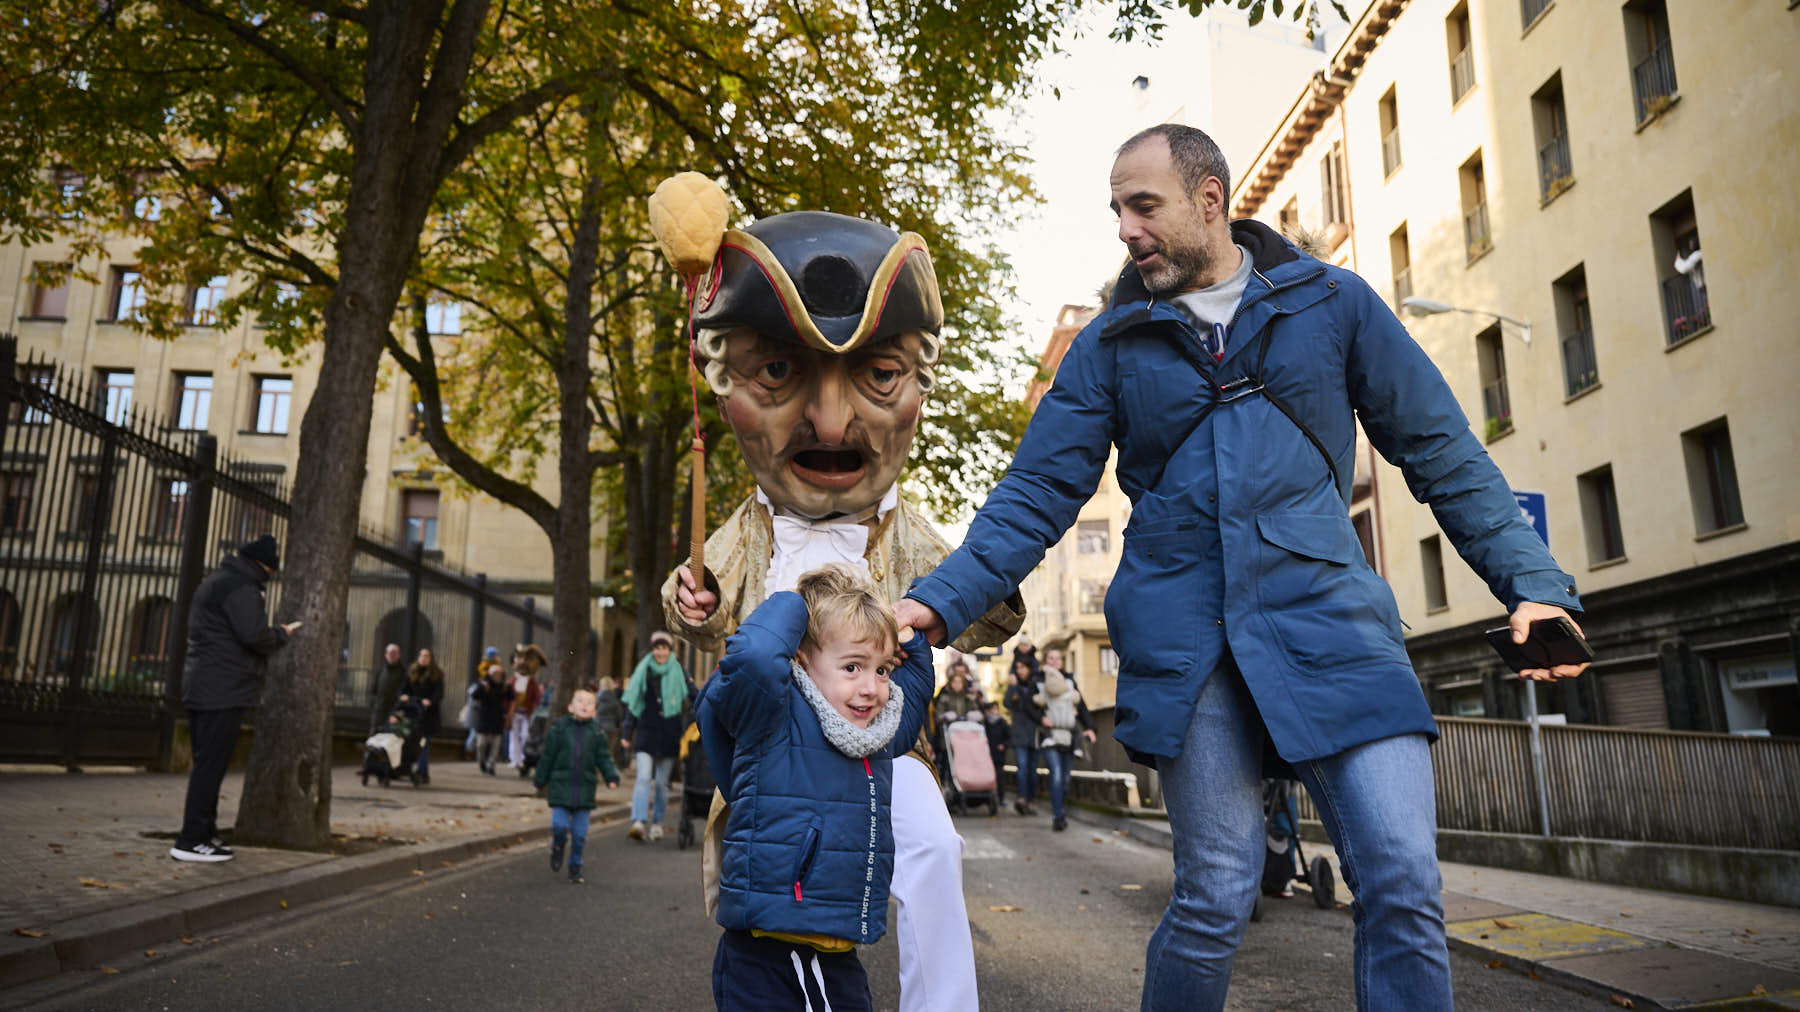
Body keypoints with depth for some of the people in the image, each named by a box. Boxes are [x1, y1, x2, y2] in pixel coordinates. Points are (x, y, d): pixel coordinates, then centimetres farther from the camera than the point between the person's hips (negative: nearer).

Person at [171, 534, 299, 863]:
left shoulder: (214, 581, 20)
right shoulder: (241, 587, -14)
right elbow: (254, 635, -23)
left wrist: (274, 634, 13)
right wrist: (282, 634, -3)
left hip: (200, 687, 10)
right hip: (224, 690, -10)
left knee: (207, 764, 15)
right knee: (211, 765, -6)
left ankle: (205, 833, 22)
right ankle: (192, 840, -4)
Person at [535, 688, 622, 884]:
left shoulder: (597, 733, 3)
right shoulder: (559, 729, -1)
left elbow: (604, 758, 5)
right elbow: (547, 757, 5)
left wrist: (612, 777, -9)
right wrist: (540, 781, 9)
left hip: (585, 789, 1)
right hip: (561, 785, -1)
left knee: (580, 833, 4)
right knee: (560, 825, -9)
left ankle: (575, 868, 21)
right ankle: (557, 848, 25)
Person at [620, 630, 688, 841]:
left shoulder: (678, 672, 2)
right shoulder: (643, 670, 4)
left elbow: (690, 701, 4)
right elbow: (632, 704, 8)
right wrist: (627, 734, 5)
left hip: (669, 733, 0)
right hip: (646, 730, 0)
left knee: (661, 782, 6)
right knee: (643, 777, -14)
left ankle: (657, 822, 19)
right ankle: (638, 822, -20)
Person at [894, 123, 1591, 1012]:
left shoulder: (1333, 302, 8)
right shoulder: (1111, 343, 9)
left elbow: (1442, 455, 9)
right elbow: (1037, 495, 5)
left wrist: (1534, 583, 0)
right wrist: (940, 602, -7)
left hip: (1327, 616, 1)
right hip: (1185, 639, 0)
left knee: (1405, 891, -7)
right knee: (1213, 903, 4)